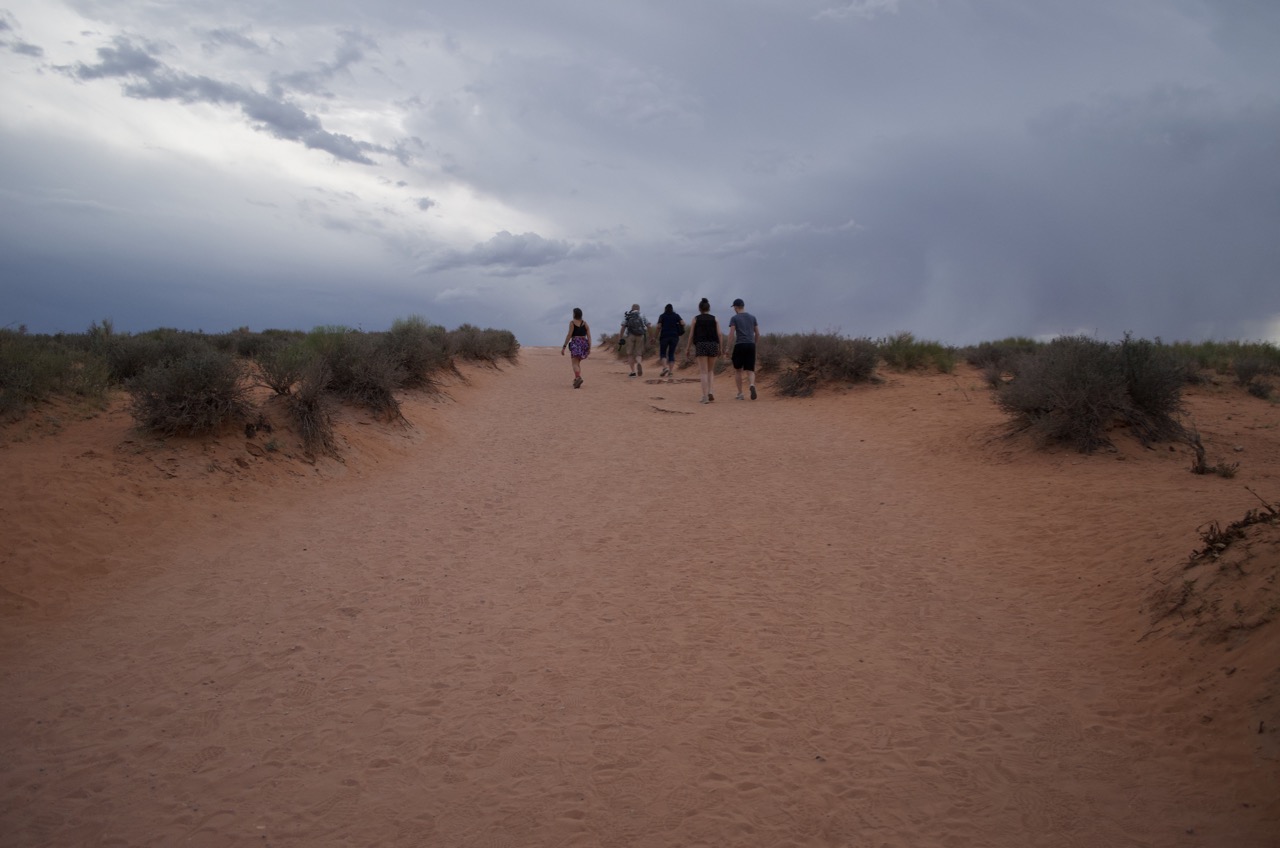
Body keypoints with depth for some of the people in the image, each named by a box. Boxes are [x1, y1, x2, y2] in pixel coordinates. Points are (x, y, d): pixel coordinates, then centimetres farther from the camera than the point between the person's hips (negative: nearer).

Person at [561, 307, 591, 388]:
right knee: (578, 362, 21)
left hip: (575, 343, -5)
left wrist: (564, 347, -7)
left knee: (575, 363, -10)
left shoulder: (572, 323, -3)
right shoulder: (585, 324, 10)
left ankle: (578, 378, -34)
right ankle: (576, 379, 18)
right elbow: (589, 336, 4)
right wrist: (589, 348, 5)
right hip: (584, 343, 5)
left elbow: (569, 335, -9)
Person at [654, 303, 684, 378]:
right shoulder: (676, 315, 10)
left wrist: (657, 337, 3)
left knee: (662, 353, 5)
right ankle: (671, 371, -2)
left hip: (664, 336, -2)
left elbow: (659, 327, -5)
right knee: (671, 354, 8)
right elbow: (683, 323, -4)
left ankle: (665, 367, -19)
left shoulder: (662, 316, 6)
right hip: (674, 336, 2)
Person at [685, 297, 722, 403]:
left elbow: (692, 335, 3)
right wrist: (720, 348, 5)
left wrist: (688, 348, 11)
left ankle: (705, 396, -12)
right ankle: (710, 392, -1)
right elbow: (719, 334, 1)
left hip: (701, 345, -2)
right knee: (711, 370, 17)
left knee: (703, 372, -2)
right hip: (713, 345, 2)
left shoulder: (696, 319, 5)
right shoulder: (714, 319, 8)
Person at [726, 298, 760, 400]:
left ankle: (740, 394, 10)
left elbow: (731, 334, -10)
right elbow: (757, 333, 14)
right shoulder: (752, 317, 13)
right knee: (750, 371, 3)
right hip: (751, 346, 3)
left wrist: (727, 348, -7)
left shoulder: (734, 318, -1)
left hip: (740, 346, -3)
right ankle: (752, 385, -30)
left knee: (737, 370, 12)